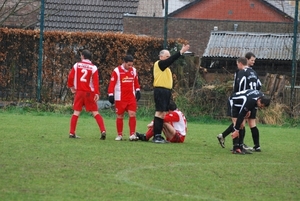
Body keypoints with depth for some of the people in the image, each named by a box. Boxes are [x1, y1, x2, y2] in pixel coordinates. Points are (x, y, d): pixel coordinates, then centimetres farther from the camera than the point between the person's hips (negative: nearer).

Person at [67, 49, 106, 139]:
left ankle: (72, 133, 4)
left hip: (79, 92, 1)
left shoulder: (77, 65, 0)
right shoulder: (93, 68, -3)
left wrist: (71, 87, 16)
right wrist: (97, 93, -14)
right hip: (90, 93, -1)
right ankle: (103, 131, -9)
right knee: (95, 113, 3)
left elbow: (70, 77, 0)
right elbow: (95, 81, -11)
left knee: (76, 112, 7)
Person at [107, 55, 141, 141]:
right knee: (120, 116, 5)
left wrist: (138, 91, 12)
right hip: (120, 98, -3)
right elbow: (112, 84, -8)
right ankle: (119, 135, 14)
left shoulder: (133, 70, 7)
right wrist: (111, 95, -11)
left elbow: (136, 82, 19)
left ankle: (132, 134, -7)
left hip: (131, 97, 3)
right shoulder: (117, 71, -8)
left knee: (132, 115, -8)